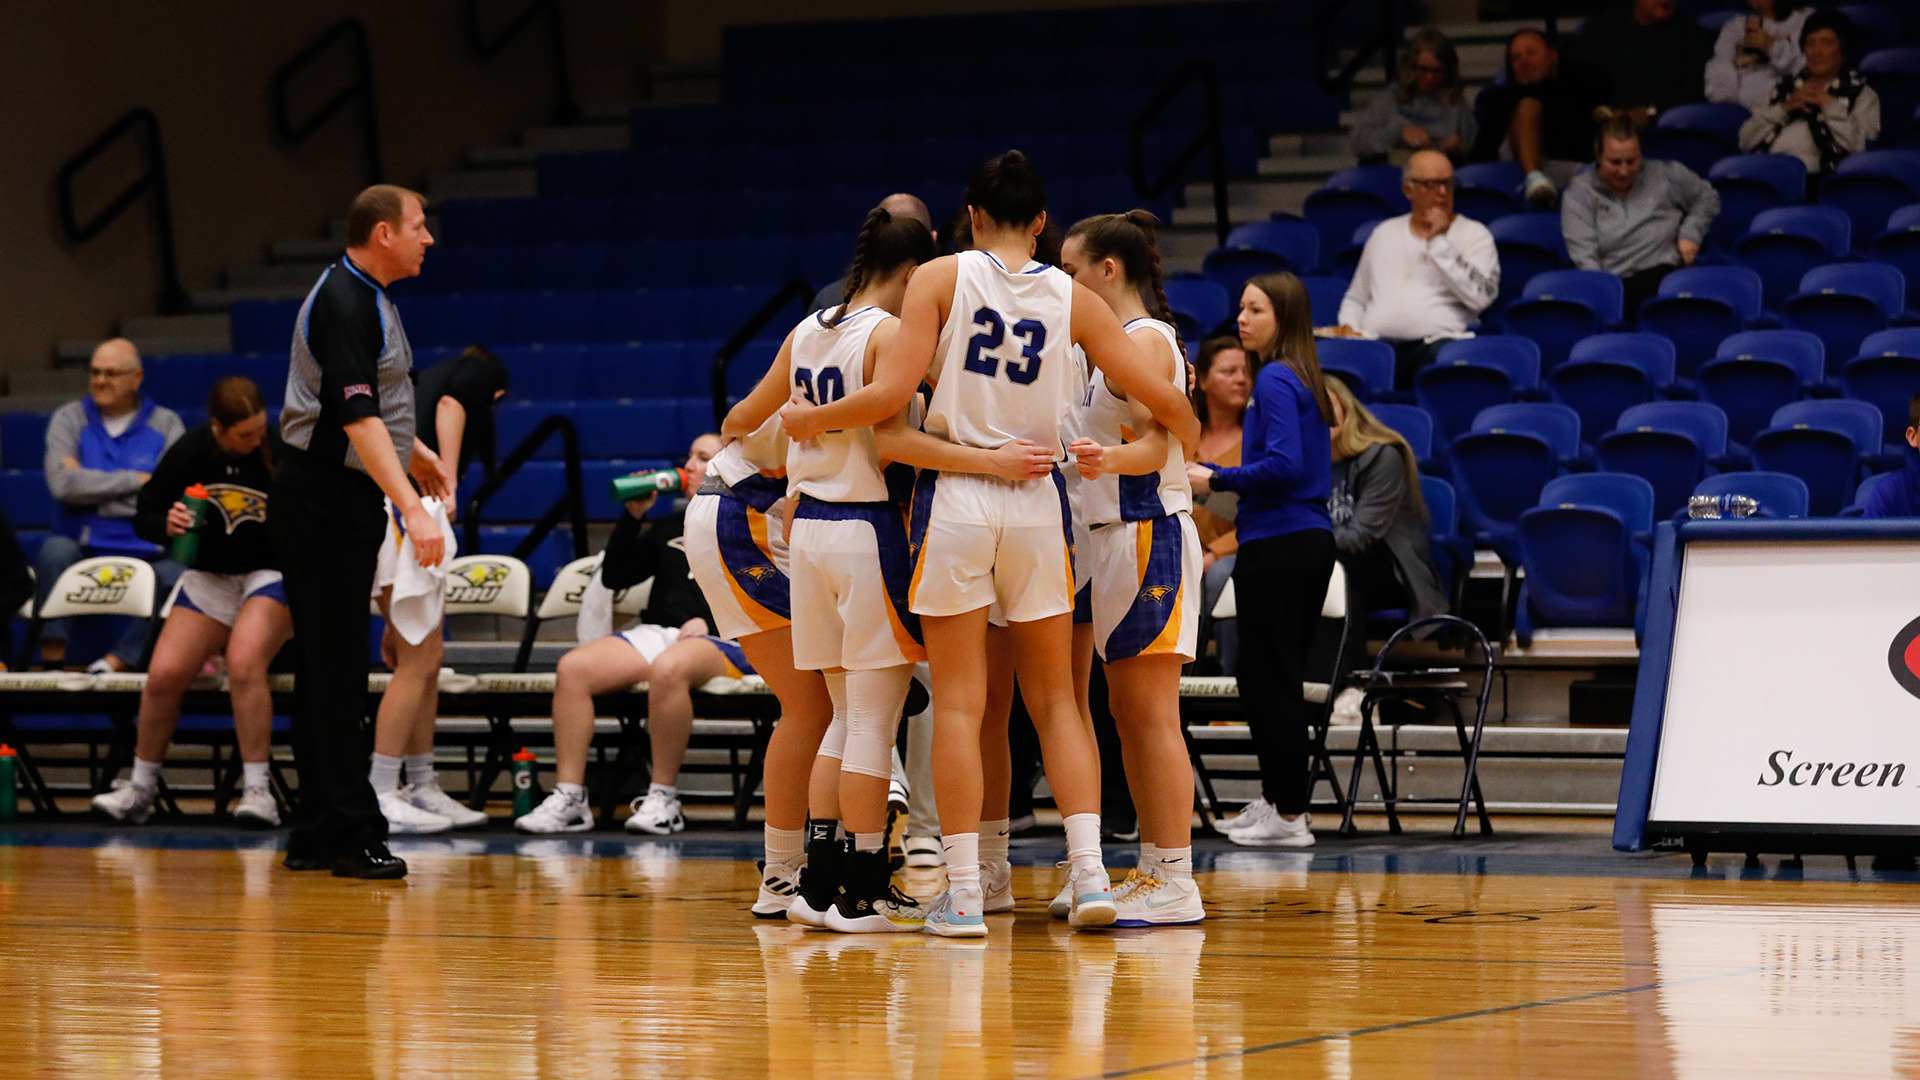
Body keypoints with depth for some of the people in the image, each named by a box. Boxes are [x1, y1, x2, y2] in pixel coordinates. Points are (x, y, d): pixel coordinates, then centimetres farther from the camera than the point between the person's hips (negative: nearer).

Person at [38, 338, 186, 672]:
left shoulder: (166, 425, 8)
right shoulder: (69, 419, 9)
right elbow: (62, 484, -9)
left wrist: (91, 486, -5)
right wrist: (135, 481, -8)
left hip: (147, 555, 0)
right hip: (83, 550, 0)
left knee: (183, 582, -31)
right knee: (55, 550, -34)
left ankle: (116, 661, -27)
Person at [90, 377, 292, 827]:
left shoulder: (283, 450, -14)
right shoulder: (189, 453, -6)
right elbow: (144, 516, 5)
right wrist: (166, 526, -18)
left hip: (274, 574, -3)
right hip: (210, 577, 3)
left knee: (243, 661, -31)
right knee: (164, 674, -13)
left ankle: (257, 789, -23)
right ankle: (141, 787, 10)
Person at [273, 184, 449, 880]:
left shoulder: (366, 298, 15)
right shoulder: (344, 304, -18)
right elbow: (357, 416, -28)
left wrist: (414, 454, 38)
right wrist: (411, 508, -34)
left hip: (343, 501, 10)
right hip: (325, 501, -10)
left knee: (330, 667, 10)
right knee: (335, 668, -10)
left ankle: (319, 835, 13)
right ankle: (350, 834, -10)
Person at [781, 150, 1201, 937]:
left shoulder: (941, 278, -2)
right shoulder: (1071, 298, 4)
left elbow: (890, 395, -11)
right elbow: (1163, 400, 1)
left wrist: (809, 420, 6)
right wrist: (1189, 442, 23)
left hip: (954, 496, -2)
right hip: (1038, 500, 2)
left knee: (958, 703, 1)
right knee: (1056, 701, 11)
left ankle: (963, 894, -2)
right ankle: (1090, 873, -1)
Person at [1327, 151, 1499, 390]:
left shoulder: (1474, 234, 14)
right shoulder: (1385, 233, 26)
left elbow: (1482, 297, -5)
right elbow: (1355, 299, 33)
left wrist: (1438, 242, -1)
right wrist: (1349, 329, 8)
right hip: (1376, 342, 3)